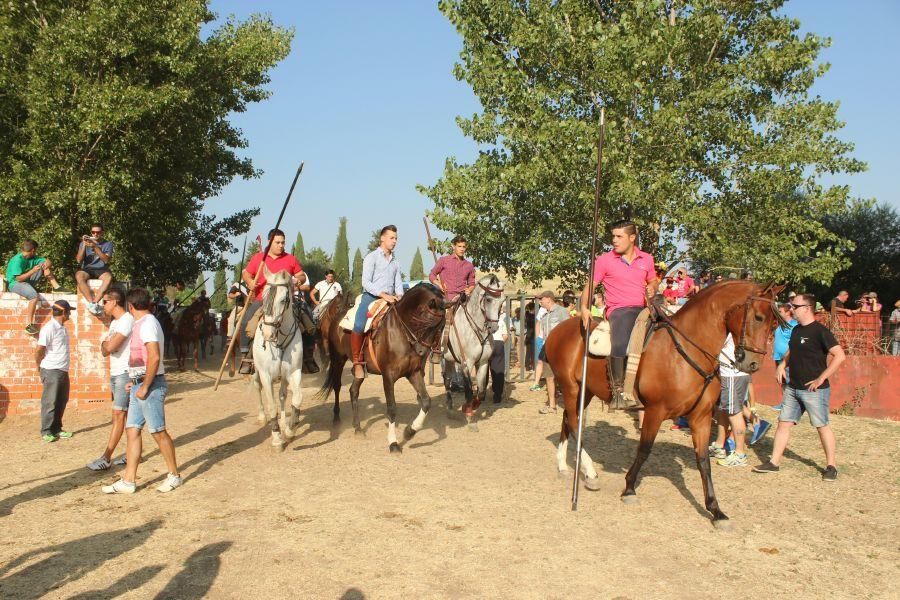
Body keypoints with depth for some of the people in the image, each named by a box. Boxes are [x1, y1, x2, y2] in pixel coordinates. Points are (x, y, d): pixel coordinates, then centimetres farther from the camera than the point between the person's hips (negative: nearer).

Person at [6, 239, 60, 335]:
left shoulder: (32, 257, 3)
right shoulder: (17, 260, -21)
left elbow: (47, 261, 2)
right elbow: (19, 278, -26)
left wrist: (47, 264, -21)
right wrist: (33, 271, -27)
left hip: (27, 281, 8)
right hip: (15, 284, -8)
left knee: (45, 264, 0)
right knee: (34, 295, -37)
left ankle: (56, 287, -6)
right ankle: (28, 324, -35)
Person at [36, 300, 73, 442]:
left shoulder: (63, 328, 12)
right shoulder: (49, 328, -15)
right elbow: (39, 350, -15)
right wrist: (40, 366, 0)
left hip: (63, 371, 8)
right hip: (51, 371, -8)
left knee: (61, 402, 14)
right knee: (50, 402, 0)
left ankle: (56, 429, 24)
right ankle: (46, 432, 9)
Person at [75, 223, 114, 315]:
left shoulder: (108, 244, 10)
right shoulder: (84, 243, 13)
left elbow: (106, 260, -7)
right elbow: (78, 260, 1)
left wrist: (95, 247, -17)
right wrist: (84, 245, -9)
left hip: (101, 270, -1)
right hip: (87, 269, 1)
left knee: (109, 277, -37)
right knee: (78, 276, -35)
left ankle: (94, 302, -43)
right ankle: (92, 303, -41)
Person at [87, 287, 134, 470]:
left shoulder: (127, 320, -15)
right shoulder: (114, 322, 16)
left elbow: (110, 347, -21)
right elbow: (105, 350, 14)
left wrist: (105, 344, 0)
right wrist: (105, 346, -7)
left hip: (125, 374, -9)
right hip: (115, 374, 9)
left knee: (118, 415, -8)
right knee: (128, 414, 11)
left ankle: (106, 458, -8)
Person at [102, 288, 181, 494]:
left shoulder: (148, 324, -15)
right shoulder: (140, 324, 17)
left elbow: (154, 357, -24)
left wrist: (145, 386, -21)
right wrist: (134, 382, 17)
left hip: (150, 385, -10)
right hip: (139, 384, 10)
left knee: (158, 432, -1)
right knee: (132, 430, 7)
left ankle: (174, 475, 12)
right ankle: (128, 481, 10)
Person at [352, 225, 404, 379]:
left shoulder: (395, 262, 21)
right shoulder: (371, 257, 2)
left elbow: (398, 283, 15)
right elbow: (366, 282, -8)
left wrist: (399, 296, -7)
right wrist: (383, 294, -18)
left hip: (390, 300, 6)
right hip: (371, 297, -6)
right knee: (359, 326, -30)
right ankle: (358, 362, -19)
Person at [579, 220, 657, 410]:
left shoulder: (646, 259, 13)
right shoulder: (604, 261, 2)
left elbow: (653, 281, 27)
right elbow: (590, 286, 3)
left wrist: (652, 289, 3)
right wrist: (584, 308, -11)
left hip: (642, 309, 5)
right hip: (619, 310, -5)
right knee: (620, 343, -32)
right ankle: (617, 391, -25)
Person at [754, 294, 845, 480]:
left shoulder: (819, 331, -14)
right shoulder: (796, 330, 10)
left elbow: (839, 355, -20)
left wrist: (821, 378, -20)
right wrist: (782, 365, 7)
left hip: (813, 390, -8)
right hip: (793, 388, 8)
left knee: (822, 426, 3)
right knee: (783, 423, 7)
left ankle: (831, 466, 17)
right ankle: (774, 462, 13)